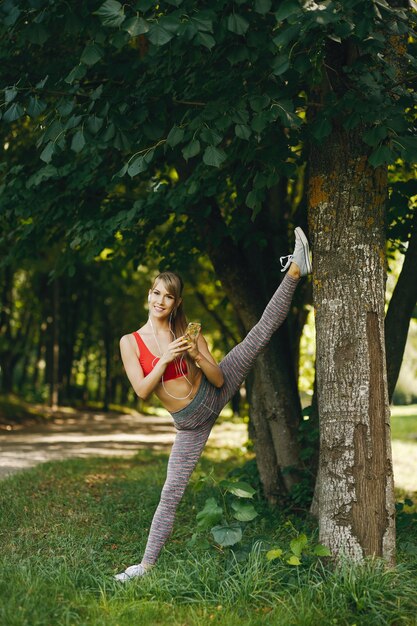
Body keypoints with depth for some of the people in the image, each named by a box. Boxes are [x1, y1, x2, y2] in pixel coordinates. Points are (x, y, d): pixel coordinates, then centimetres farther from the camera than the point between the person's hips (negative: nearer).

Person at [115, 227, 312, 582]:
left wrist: (197, 355, -22)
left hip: (212, 396, 1)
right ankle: (148, 563, 8)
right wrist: (166, 359, -24)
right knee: (172, 492, -1)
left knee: (262, 331, -8)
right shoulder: (130, 342, -5)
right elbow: (142, 391, -13)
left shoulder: (189, 333, -2)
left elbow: (218, 379, -4)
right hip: (190, 423, -1)